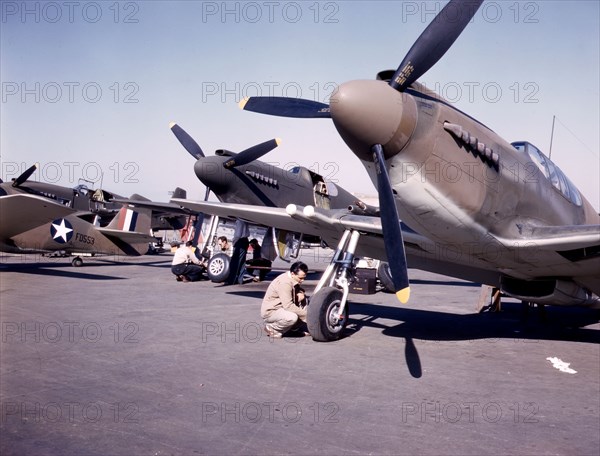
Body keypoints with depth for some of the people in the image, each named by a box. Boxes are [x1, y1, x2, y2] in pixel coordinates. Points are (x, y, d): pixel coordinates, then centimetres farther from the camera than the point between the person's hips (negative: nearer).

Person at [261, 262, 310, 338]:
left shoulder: (294, 280, 2)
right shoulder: (284, 283, -27)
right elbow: (288, 306, -31)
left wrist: (301, 294, -9)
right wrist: (306, 314, -26)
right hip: (270, 311, -9)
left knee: (305, 300, 0)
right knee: (292, 317, -35)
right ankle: (271, 328, -10)